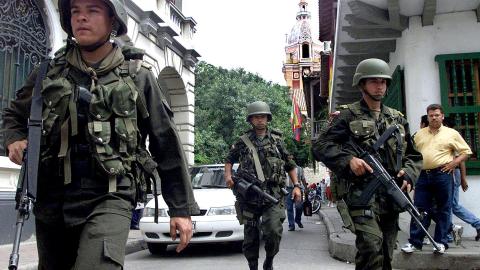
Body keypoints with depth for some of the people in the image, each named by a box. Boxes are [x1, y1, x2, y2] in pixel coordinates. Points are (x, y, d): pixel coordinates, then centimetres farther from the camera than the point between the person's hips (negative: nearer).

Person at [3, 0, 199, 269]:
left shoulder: (138, 78, 1)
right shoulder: (49, 73, 7)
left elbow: (168, 146, 2)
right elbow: (14, 115, 24)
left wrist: (182, 208, 1)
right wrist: (15, 140, 0)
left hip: (109, 199, -4)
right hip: (52, 200, 4)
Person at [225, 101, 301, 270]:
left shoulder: (277, 140, 10)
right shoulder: (243, 141, 9)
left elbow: (290, 165, 16)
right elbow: (229, 160, 21)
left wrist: (296, 185, 7)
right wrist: (228, 176, 3)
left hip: (273, 195, -1)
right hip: (249, 197, 1)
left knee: (273, 231, -16)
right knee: (250, 237, 5)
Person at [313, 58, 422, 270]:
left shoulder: (398, 119, 17)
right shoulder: (348, 116, 1)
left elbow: (414, 155, 21)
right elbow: (320, 146, -6)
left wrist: (408, 173, 0)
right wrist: (348, 160, -20)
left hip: (391, 196, 6)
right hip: (360, 194, -5)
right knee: (372, 245, -22)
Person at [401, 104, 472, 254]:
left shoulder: (452, 133, 6)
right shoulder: (419, 134, 14)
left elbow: (465, 151, 6)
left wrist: (454, 163, -9)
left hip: (443, 175, -2)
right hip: (423, 175, 3)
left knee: (443, 210, 4)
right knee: (419, 209, 3)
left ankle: (441, 242, 14)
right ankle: (415, 242, 7)